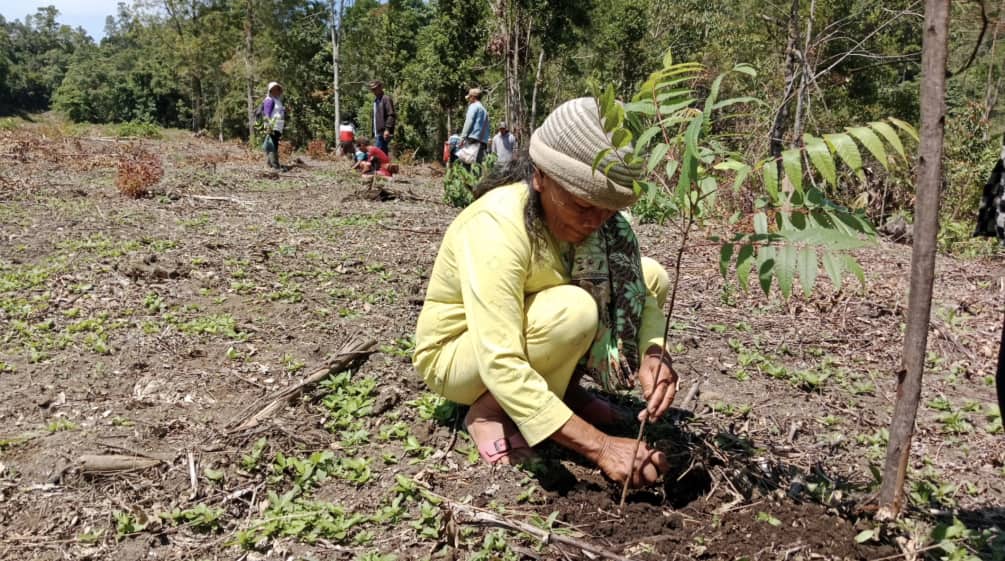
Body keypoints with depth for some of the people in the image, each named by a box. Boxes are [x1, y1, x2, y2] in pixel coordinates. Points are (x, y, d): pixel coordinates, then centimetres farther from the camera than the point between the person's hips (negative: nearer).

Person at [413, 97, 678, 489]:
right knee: (575, 310, -35)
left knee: (651, 276, -7)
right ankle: (490, 411, -11)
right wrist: (600, 447, -42)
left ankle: (564, 386, 4)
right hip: (457, 354, -6)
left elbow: (634, 290, -11)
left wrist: (653, 354, -33)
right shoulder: (496, 228, -35)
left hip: (527, 324, 7)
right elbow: (501, 366, -40)